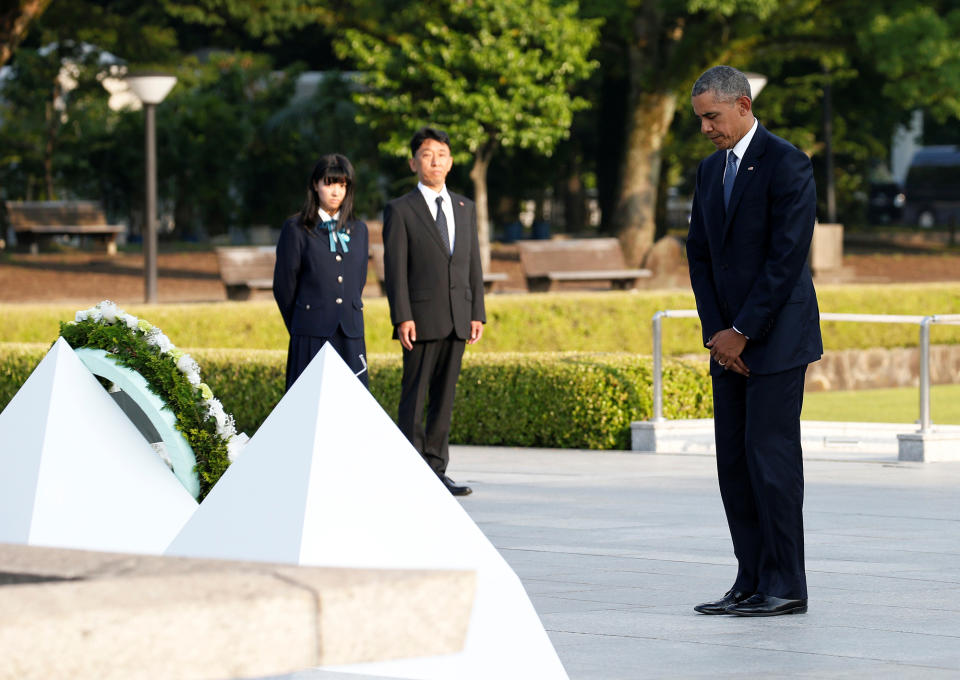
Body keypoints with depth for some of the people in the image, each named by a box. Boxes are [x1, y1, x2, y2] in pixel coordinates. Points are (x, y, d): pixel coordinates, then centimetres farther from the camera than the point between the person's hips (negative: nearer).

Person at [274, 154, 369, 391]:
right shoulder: (296, 229, 1)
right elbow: (283, 286, 3)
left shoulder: (358, 230, 15)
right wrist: (300, 329, 7)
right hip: (312, 336, -4)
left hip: (350, 335, 4)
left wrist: (348, 320, 13)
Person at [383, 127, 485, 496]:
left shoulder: (465, 208, 15)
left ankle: (436, 469, 10)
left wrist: (477, 313, 7)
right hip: (421, 319, -5)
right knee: (414, 396, -5)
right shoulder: (400, 210, 0)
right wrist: (402, 318, -14)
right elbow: (395, 268, -6)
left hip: (457, 321, 5)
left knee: (444, 396, 6)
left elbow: (473, 264, 15)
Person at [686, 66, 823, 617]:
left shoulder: (786, 164, -10)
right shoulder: (711, 170, 15)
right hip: (730, 341, 8)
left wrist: (741, 333, -13)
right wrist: (717, 333, 1)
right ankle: (751, 583, 8)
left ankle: (786, 587, -4)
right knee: (734, 461, 5)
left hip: (777, 337, -8)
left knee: (771, 455, -9)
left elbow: (787, 257, -16)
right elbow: (701, 256, 14)